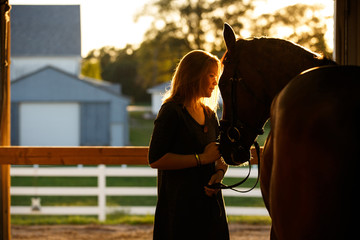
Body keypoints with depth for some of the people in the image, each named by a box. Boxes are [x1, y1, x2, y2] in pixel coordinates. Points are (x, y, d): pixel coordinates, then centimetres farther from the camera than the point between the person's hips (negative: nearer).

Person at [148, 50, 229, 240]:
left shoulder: (209, 114, 15)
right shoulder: (171, 111, -7)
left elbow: (220, 157, 20)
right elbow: (155, 160, -16)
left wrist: (219, 172, -5)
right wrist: (202, 158, -16)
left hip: (210, 202, 7)